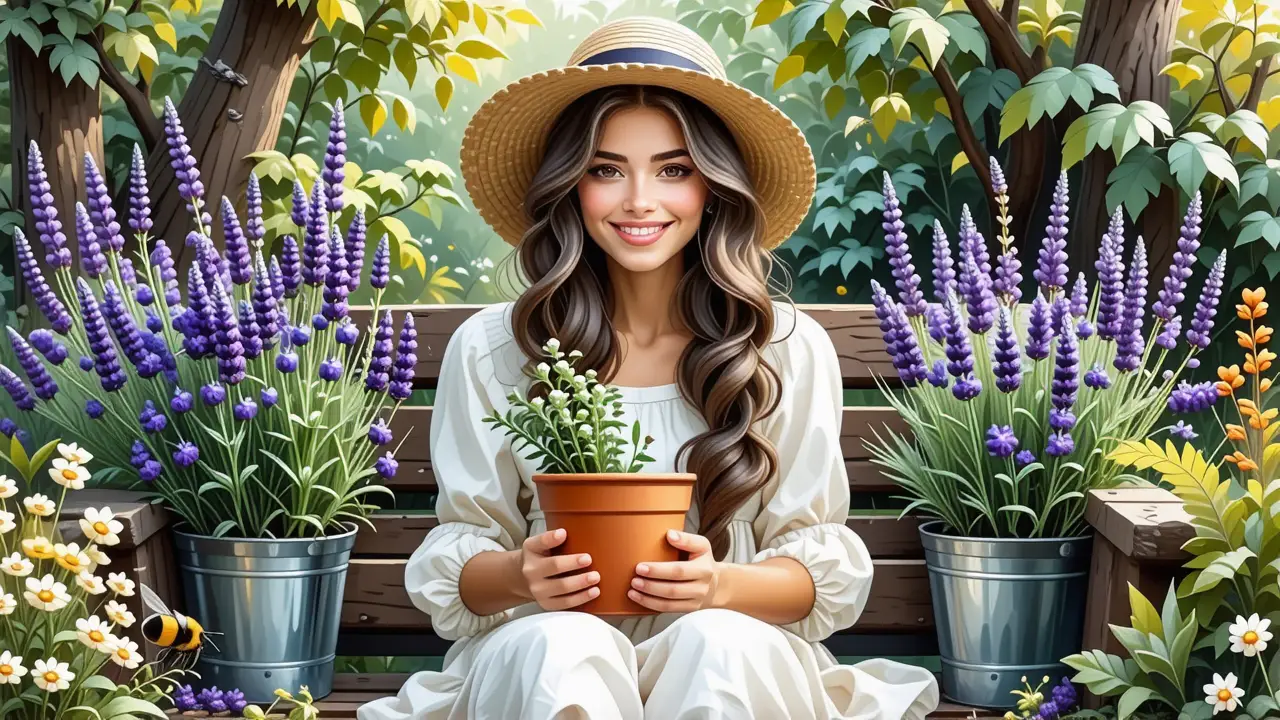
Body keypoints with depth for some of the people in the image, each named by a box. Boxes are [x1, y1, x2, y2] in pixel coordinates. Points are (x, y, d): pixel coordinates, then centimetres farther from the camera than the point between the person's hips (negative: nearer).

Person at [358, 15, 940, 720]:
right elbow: (454, 560, 6)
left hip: (739, 659, 1)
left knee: (723, 643, -35)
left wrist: (722, 586, -18)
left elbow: (827, 564, 4)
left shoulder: (791, 349, 2)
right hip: (536, 660, 0)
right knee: (563, 649, -35)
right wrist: (521, 576, -18)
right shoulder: (489, 349, 2)